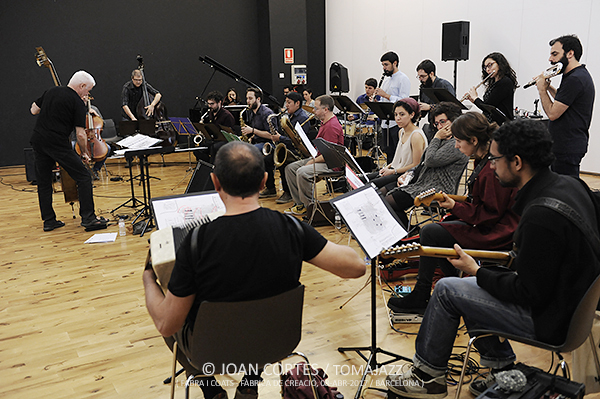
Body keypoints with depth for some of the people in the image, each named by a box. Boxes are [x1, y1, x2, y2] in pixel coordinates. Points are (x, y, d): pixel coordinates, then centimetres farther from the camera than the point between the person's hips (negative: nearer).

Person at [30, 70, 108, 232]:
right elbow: (80, 134, -8)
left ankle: (48, 220, 19)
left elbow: (34, 110, 21)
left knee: (44, 182, 15)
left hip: (37, 140, 8)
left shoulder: (50, 91, 13)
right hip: (58, 144, -7)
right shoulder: (78, 103, -6)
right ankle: (88, 218, -6)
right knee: (84, 177, -1)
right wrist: (85, 152, 6)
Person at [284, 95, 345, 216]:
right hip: (319, 158, 11)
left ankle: (309, 206, -13)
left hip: (331, 164, -11)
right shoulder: (325, 122, 15)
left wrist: (313, 161, -16)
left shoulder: (332, 126, -20)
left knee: (302, 172, -31)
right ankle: (299, 203, 5)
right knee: (290, 168, 4)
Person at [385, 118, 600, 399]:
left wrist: (477, 272, -12)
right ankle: (502, 369, 22)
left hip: (549, 319, -9)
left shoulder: (540, 216, -30)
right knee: (469, 285, 17)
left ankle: (427, 376, 14)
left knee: (447, 290, -5)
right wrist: (520, 259, 9)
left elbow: (530, 294, -23)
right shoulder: (568, 184, 0)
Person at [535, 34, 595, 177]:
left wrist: (542, 89, -7)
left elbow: (552, 113, -20)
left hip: (567, 149, -11)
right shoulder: (581, 74, 14)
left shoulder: (575, 79, -19)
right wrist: (549, 87, 15)